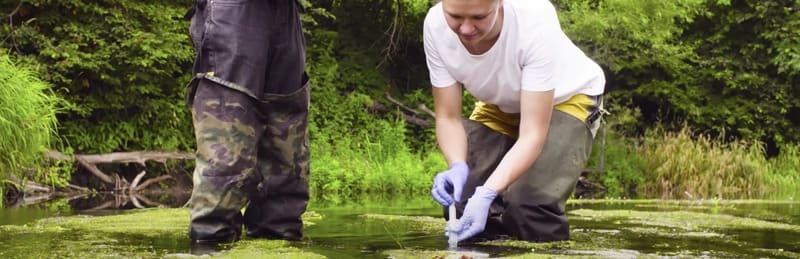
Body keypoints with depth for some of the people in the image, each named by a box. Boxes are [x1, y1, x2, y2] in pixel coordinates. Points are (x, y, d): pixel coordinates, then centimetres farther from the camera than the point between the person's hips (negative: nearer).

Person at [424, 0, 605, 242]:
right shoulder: (435, 26, -28)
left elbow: (532, 134, -36)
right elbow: (448, 117, -17)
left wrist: (487, 194, -48)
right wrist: (457, 167, -38)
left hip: (565, 98, -4)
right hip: (500, 105, 4)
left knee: (531, 208, -25)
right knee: (460, 202, -13)